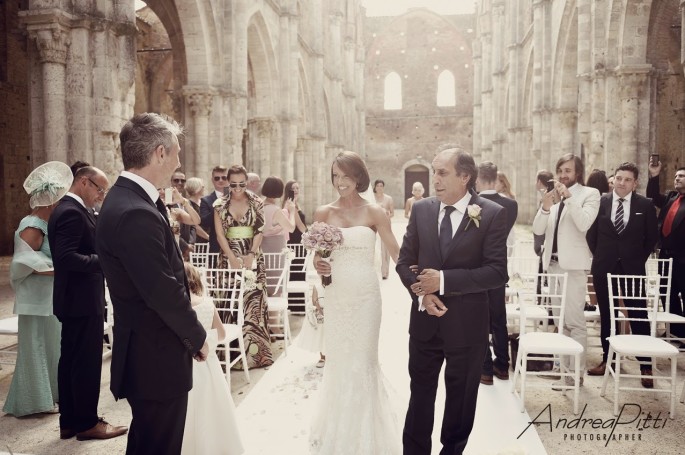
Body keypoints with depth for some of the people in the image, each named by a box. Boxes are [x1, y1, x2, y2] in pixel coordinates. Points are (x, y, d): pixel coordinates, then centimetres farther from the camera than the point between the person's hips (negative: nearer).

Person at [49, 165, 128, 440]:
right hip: (82, 300, -11)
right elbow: (66, 257, -27)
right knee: (87, 363, 0)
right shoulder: (72, 212, -19)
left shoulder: (68, 209, 14)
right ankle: (87, 422, 12)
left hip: (74, 299, 11)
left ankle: (69, 421, 25)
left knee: (71, 361, 15)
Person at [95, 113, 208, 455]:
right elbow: (164, 292, -24)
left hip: (144, 351, 10)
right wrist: (197, 337, -12)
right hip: (156, 358, -10)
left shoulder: (124, 197, 7)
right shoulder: (136, 214, -26)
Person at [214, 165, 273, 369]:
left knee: (254, 301, -2)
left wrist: (251, 255, -13)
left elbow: (259, 231, 0)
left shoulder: (256, 203, 4)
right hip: (229, 257, 0)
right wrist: (233, 258, -13)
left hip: (252, 257, 0)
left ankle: (254, 351, 7)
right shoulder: (220, 205, 3)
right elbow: (220, 234, -2)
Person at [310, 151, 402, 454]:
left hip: (366, 294, -2)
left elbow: (397, 253, -7)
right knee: (337, 358, 10)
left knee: (362, 359, 6)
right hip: (336, 294, 2)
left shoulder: (374, 212, -4)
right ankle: (337, 428, 32)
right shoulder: (323, 213, 3)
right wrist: (318, 265, -13)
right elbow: (317, 255, 9)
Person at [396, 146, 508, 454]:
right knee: (420, 393, 15)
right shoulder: (421, 210, 1)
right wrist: (421, 294, -14)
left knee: (461, 397, 16)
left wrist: (444, 280, -22)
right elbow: (405, 261, 4)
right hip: (425, 320, 3)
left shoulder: (492, 214, -10)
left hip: (467, 324, -2)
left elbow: (497, 272, -16)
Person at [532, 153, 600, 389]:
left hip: (574, 264, -6)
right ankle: (562, 365, 22)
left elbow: (584, 224, -18)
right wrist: (545, 208, -13)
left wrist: (569, 197, -22)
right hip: (552, 263, 6)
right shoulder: (552, 195, 11)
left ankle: (576, 372, 1)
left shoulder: (590, 193, -2)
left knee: (575, 320, -6)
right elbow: (538, 230, 4)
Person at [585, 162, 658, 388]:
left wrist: (639, 259, 3)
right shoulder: (600, 202, 0)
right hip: (604, 268, 1)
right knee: (606, 316, 10)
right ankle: (607, 359, 21)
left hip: (633, 269, -1)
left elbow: (652, 237, 6)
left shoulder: (645, 205, -1)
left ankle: (646, 367, 9)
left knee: (639, 318, 0)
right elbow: (591, 234, 7)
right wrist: (599, 256, 5)